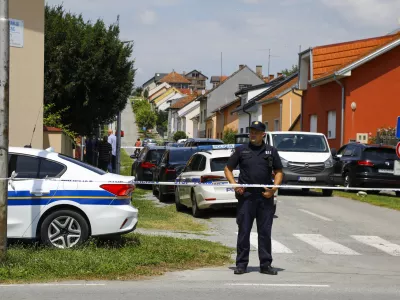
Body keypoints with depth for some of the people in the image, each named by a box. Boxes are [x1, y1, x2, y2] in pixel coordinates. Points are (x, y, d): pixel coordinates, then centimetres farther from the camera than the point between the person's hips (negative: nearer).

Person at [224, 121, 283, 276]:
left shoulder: (271, 151, 10)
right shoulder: (241, 150, 8)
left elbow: (278, 172, 12)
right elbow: (228, 169, 11)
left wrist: (275, 187, -5)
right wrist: (234, 183, -6)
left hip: (265, 197, 1)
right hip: (246, 195, -1)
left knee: (265, 231, 4)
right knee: (243, 231, 2)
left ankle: (266, 264, 10)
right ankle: (241, 264, 9)